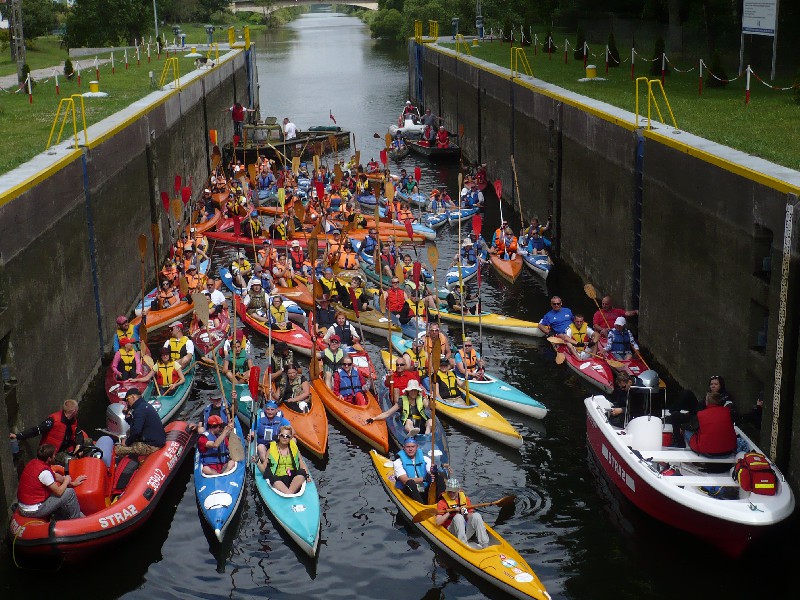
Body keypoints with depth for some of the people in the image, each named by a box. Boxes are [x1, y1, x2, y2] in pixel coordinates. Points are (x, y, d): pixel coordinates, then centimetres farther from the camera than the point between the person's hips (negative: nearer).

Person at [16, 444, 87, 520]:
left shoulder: (33, 462, 2)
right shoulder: (44, 472, -25)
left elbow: (56, 476, 16)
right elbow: (59, 492, -16)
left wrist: (72, 483, 18)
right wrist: (66, 481, 2)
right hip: (33, 511, -9)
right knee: (70, 492, -5)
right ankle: (77, 521, 14)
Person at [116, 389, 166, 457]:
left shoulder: (140, 409, -16)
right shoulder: (145, 405, 15)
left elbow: (136, 431, -20)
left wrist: (127, 442, -6)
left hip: (152, 445, -10)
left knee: (118, 449, -12)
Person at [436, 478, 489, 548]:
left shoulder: (465, 499, 12)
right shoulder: (442, 502, 1)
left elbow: (471, 517, 9)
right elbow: (438, 522, -10)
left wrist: (465, 514, -12)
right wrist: (450, 512, -17)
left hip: (467, 531, 3)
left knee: (476, 515, -25)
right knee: (458, 517, -32)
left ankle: (485, 545, -29)